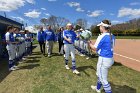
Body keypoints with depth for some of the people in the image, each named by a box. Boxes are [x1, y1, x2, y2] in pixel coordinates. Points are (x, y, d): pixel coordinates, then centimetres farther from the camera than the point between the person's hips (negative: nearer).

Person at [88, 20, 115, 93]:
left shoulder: (102, 36, -18)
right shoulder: (112, 36, 6)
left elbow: (95, 48, -12)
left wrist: (89, 43, 7)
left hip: (103, 59, -10)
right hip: (110, 59, 10)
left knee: (103, 79, 6)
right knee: (99, 74, 28)